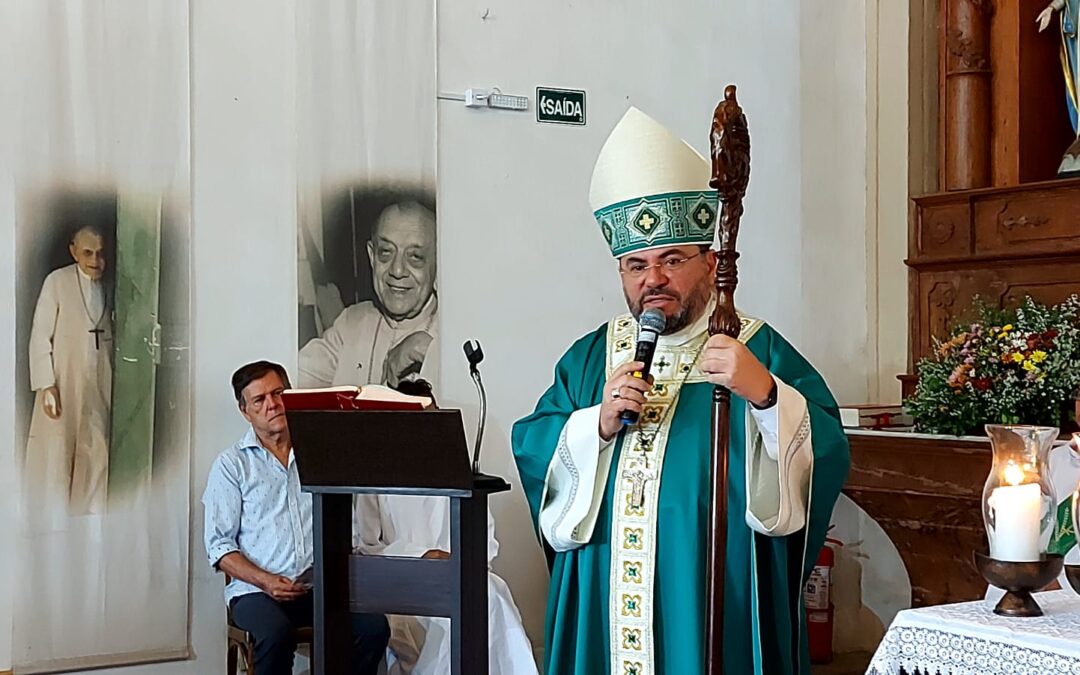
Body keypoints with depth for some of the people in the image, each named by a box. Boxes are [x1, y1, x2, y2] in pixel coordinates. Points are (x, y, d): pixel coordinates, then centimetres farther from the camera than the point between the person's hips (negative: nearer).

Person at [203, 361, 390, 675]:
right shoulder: (231, 465, 7)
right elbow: (219, 545, 1)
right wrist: (266, 581, -14)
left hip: (320, 586, 2)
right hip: (256, 589, -2)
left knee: (373, 626, -26)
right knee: (277, 633, -35)